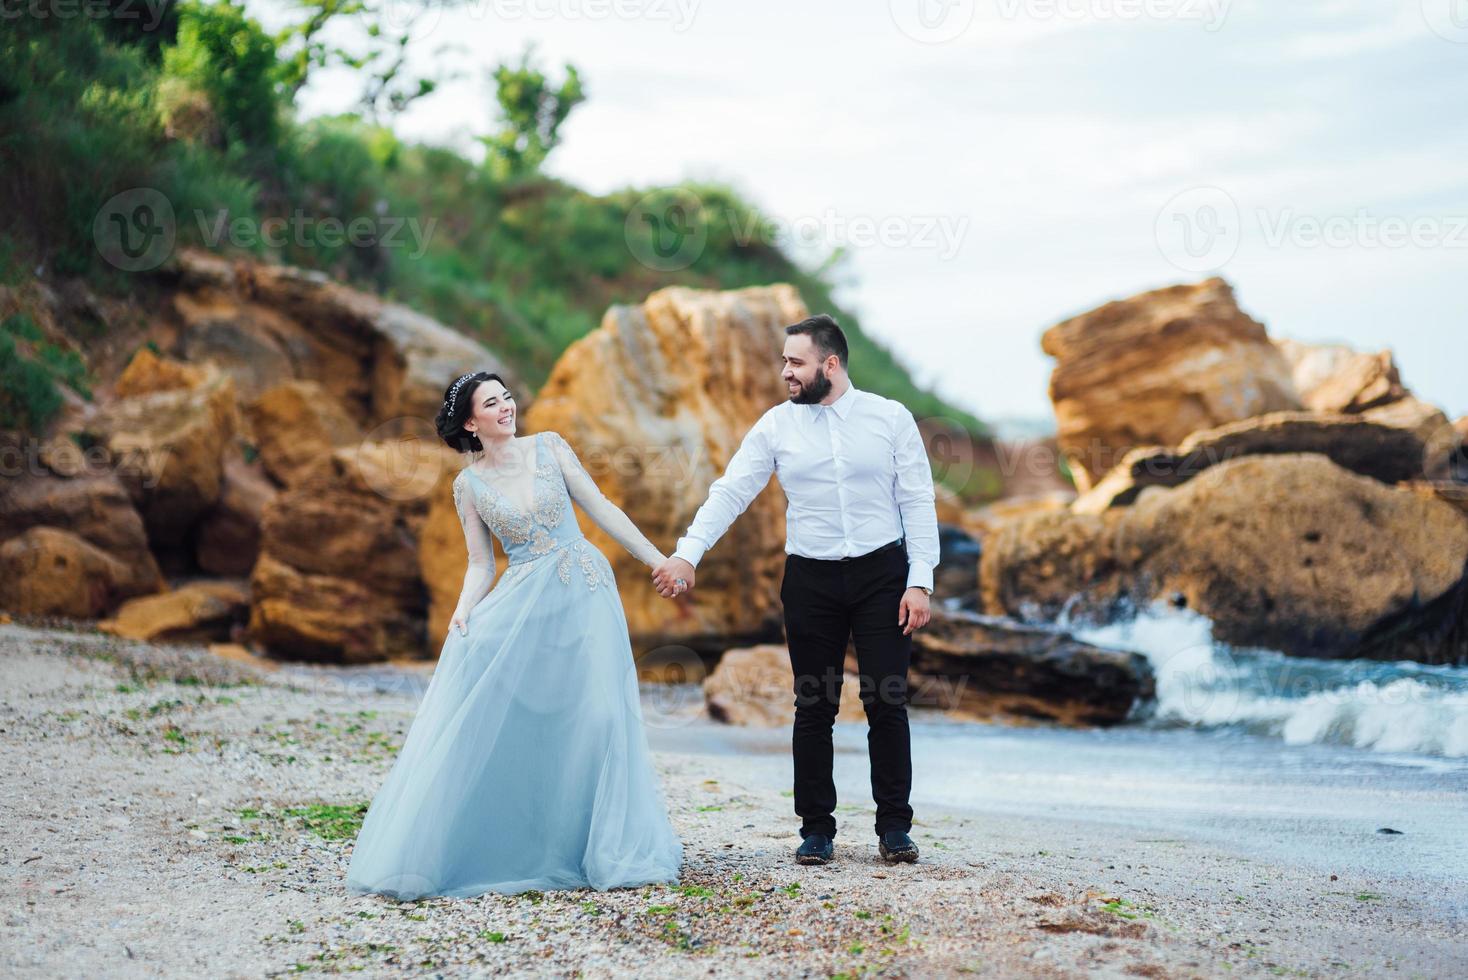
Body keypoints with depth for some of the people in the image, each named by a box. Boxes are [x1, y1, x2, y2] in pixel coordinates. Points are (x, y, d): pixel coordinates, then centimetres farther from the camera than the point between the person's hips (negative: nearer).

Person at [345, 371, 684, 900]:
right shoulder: (468, 484, 4)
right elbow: (480, 564, 5)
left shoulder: (550, 447, 4)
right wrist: (465, 609, -14)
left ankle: (610, 848, 12)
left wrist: (657, 558, 4)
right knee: (492, 721, -10)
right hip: (520, 602, 0)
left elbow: (601, 508, 6)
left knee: (596, 714, -2)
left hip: (586, 594, 1)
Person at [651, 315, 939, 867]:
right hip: (810, 578, 1)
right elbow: (730, 492, -2)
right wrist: (687, 554, -14)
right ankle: (816, 829, 14)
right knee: (814, 707, 4)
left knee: (887, 702, -1)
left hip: (882, 573, -1)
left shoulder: (891, 418, -1)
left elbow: (918, 503, -1)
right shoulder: (777, 425, 3)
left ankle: (895, 828, 11)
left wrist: (920, 581, -8)